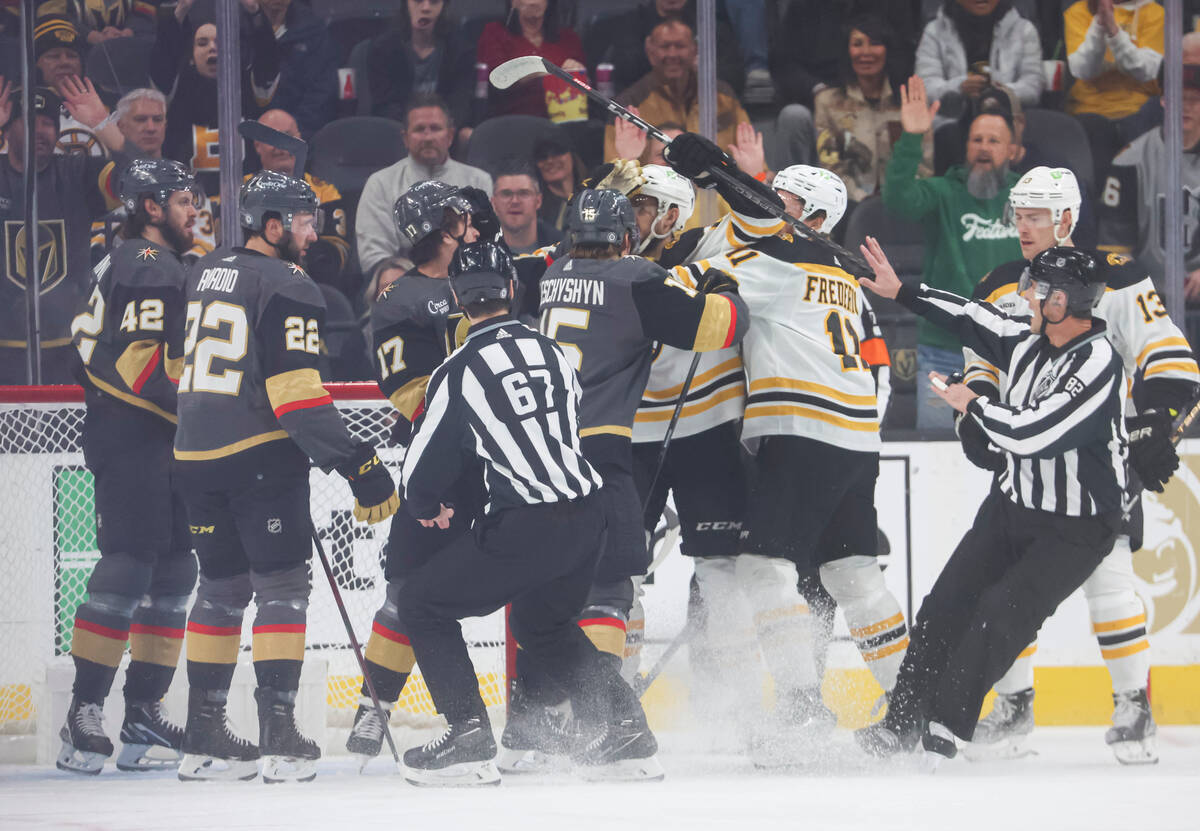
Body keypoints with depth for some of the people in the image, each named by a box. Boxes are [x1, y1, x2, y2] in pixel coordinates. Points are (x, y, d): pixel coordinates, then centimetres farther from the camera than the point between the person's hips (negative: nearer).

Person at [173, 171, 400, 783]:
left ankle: (203, 737, 15)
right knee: (281, 586, 0)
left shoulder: (202, 275, 13)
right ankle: (279, 737, -5)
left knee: (222, 585, 15)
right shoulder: (287, 288, -11)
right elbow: (296, 394, -18)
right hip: (261, 454, -7)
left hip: (195, 453, 7)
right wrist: (358, 465, -18)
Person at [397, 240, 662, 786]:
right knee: (544, 624, 30)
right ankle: (625, 732, 20)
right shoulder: (552, 352, 9)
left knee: (424, 603, 10)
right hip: (588, 516, 6)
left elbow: (424, 468, 0)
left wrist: (428, 508, 23)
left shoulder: (459, 373, -7)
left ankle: (468, 739, 1)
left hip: (526, 530, -6)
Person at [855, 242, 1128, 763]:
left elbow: (1034, 432, -30)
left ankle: (944, 725, -15)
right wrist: (902, 292, 23)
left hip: (1075, 530, -8)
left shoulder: (1098, 364, -25)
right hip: (1013, 505, 8)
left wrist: (973, 405, -14)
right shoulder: (1030, 340, 0)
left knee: (1003, 613, -20)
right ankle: (901, 723, 7)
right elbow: (974, 321, 18)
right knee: (949, 601, 1)